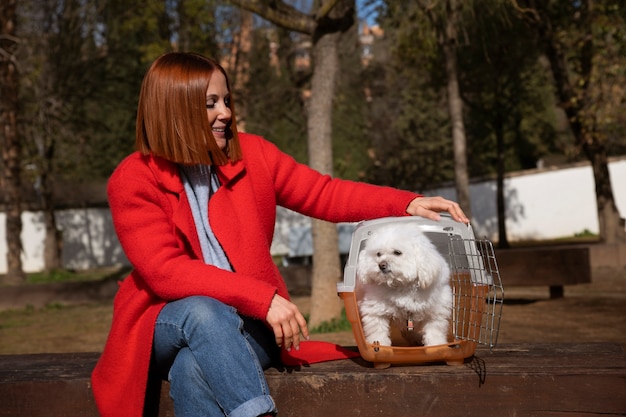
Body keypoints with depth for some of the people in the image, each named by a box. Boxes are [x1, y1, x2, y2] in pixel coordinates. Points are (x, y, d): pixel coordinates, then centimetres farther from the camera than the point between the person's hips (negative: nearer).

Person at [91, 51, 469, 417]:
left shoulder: (251, 154, 4)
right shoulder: (133, 181, -8)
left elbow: (325, 194, 5)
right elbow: (166, 271, -17)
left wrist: (408, 204, -10)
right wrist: (264, 297, -25)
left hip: (247, 322, 2)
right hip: (169, 324, -1)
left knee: (193, 369, -32)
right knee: (205, 311, -36)